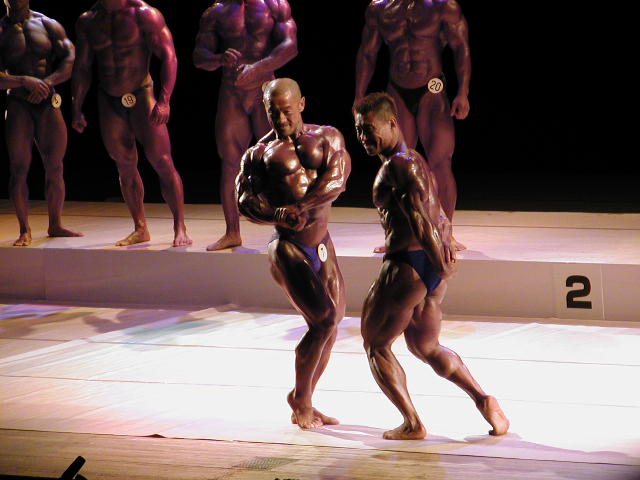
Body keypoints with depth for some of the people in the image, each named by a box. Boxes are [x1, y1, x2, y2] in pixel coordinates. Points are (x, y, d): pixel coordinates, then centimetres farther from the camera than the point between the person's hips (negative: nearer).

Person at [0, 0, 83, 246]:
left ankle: (55, 225, 17)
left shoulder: (49, 26, 8)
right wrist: (24, 81, -25)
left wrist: (47, 82, -17)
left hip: (48, 105, 3)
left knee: (55, 168, 4)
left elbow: (71, 60, -1)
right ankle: (25, 230, 2)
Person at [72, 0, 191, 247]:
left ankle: (180, 229, -10)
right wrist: (77, 108, 6)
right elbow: (82, 67, 12)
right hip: (109, 103, 5)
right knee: (125, 168, 9)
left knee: (161, 161, -12)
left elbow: (168, 55, -15)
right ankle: (140, 229, 19)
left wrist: (164, 100, -24)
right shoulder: (87, 21, 4)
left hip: (141, 96, -5)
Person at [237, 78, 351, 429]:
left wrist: (300, 208, -24)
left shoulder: (326, 137, 7)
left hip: (323, 247, 4)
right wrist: (279, 214, -28)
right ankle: (300, 398, 1)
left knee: (330, 326, 7)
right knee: (323, 319, -16)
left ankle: (305, 405, 23)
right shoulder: (260, 154, 3)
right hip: (289, 249, -4)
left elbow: (337, 177, -11)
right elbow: (245, 201, -9)